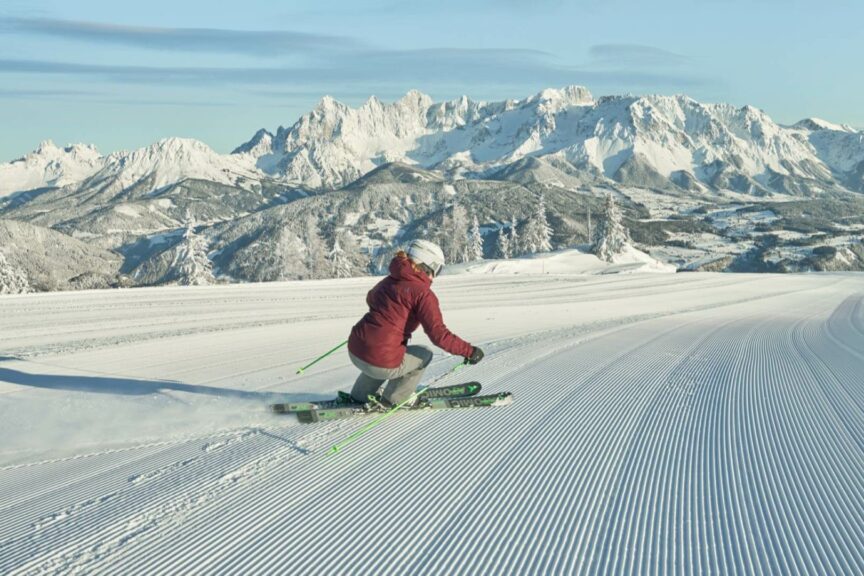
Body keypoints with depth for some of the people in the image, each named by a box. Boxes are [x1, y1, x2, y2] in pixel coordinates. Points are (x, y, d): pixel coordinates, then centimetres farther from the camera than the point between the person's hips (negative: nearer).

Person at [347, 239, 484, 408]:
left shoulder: (389, 280, 12)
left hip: (355, 352, 7)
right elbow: (439, 334, -17)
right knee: (424, 354, 20)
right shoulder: (423, 293, -10)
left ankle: (360, 395, 42)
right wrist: (469, 351, -10)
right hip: (383, 364, -7)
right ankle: (391, 400, 20)